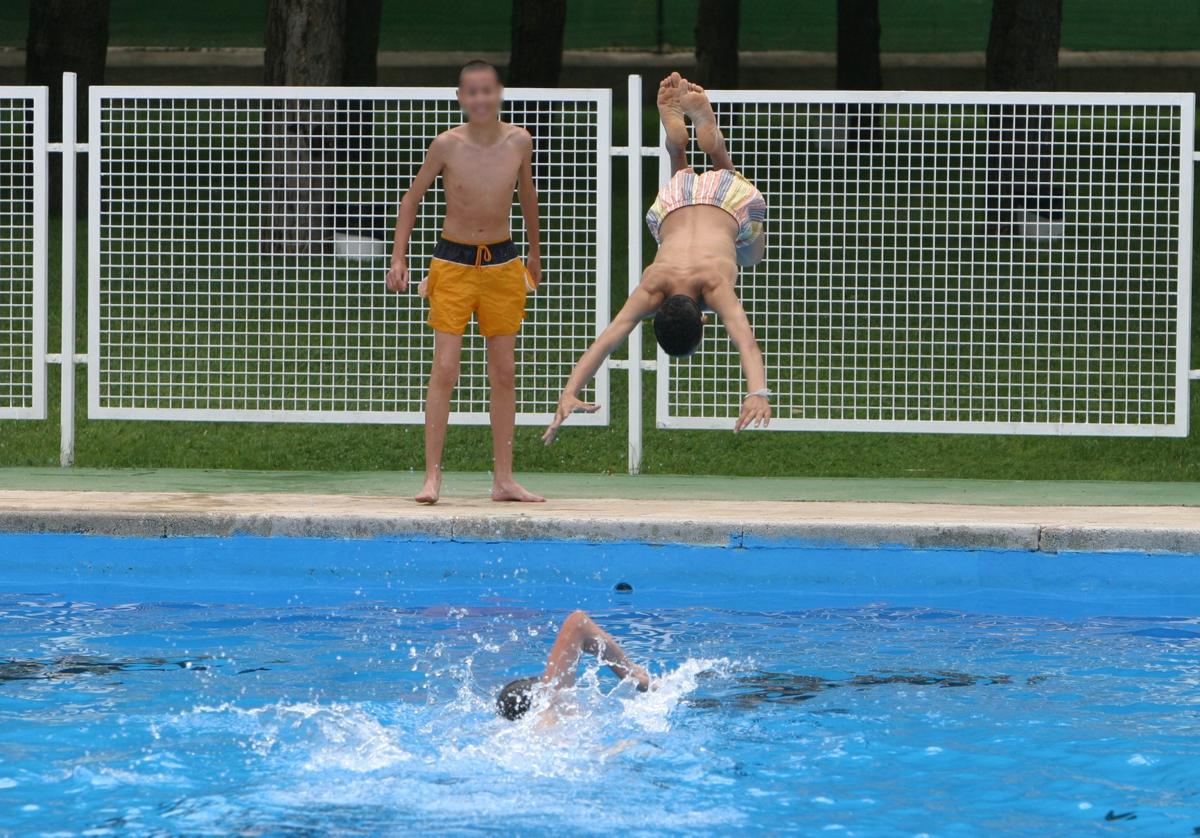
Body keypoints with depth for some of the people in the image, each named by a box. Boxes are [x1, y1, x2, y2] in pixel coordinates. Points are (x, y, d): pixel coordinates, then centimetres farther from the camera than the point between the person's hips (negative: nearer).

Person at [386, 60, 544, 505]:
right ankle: (432, 476, -7)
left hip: (502, 263, 3)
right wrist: (399, 258, -5)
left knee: (504, 373, 5)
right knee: (444, 371, -9)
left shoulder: (519, 142, -5)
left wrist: (535, 254, 22)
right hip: (453, 263, -3)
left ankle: (504, 479, 10)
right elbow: (412, 198, 1)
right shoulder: (447, 145, -12)